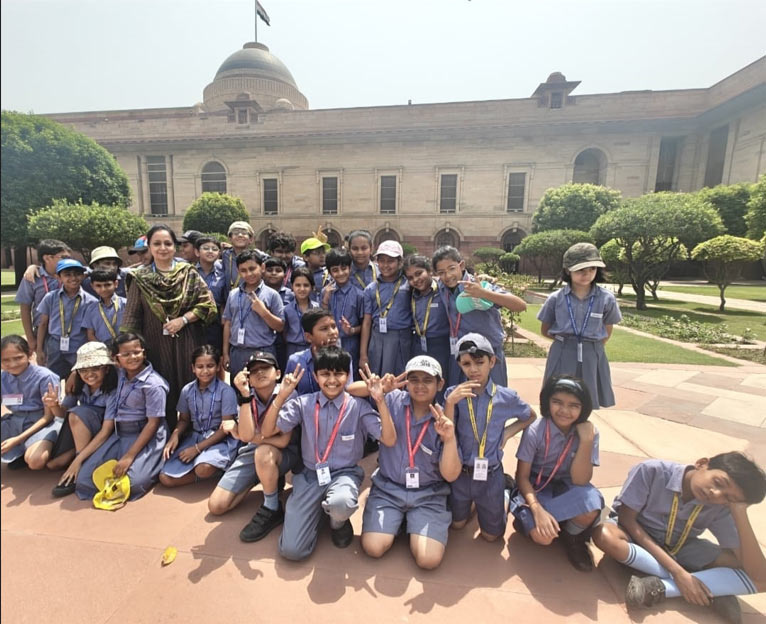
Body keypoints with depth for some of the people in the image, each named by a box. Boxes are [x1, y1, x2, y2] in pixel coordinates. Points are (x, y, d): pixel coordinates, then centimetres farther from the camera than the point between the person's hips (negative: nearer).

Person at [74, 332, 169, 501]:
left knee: (132, 483, -24)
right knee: (84, 478, -8)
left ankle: (149, 465, 7)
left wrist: (129, 456, -18)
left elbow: (153, 423, -16)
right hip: (118, 435, 7)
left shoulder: (154, 384, -15)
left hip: (145, 437, -7)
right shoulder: (119, 376, 6)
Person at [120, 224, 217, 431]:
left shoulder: (189, 272, 3)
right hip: (156, 344, 1)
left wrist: (183, 319, -12)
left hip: (187, 343, -1)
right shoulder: (140, 278, 5)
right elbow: (132, 316, 4)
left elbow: (208, 304, -1)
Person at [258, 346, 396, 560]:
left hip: (344, 474, -1)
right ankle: (319, 509, 19)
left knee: (341, 504, -38)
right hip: (309, 476, 2)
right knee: (291, 550, -12)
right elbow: (266, 432, -6)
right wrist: (281, 397, -21)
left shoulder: (359, 406, -9)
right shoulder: (303, 404, -4)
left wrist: (380, 401, -26)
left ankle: (338, 523, 3)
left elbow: (389, 440, -14)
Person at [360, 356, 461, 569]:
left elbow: (451, 475, -11)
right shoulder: (393, 400, -7)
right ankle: (397, 520, 17)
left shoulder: (445, 421, -8)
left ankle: (413, 523, 16)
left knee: (429, 559, -15)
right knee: (373, 548, -14)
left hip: (428, 495, 0)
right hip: (388, 488, 1)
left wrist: (449, 438, -29)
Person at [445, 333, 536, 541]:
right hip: (460, 473, 1)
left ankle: (506, 492, 41)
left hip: (491, 475, 0)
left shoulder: (506, 397, -12)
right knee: (457, 524, 20)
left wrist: (508, 432, -7)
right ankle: (470, 504, 47)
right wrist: (450, 403, -30)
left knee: (491, 535, 18)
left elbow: (531, 416, 8)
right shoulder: (453, 394, -14)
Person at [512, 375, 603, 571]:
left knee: (591, 510, -32)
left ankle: (571, 535, 2)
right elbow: (522, 476, -14)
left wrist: (586, 441, -30)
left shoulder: (589, 432, -14)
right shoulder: (535, 431, -20)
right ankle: (529, 520, 8)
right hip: (537, 487, -2)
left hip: (568, 487, 3)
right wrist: (537, 510, -31)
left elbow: (580, 480, -19)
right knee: (543, 535, -29)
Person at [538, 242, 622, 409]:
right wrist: (565, 340, 2)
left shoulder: (606, 298, -5)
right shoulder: (556, 298, -6)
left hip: (592, 357, 1)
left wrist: (591, 345, 4)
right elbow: (545, 331, 6)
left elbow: (607, 332, 10)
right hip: (562, 355, 0)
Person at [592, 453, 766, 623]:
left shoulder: (721, 508, -18)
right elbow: (626, 518, -25)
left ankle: (659, 587, -22)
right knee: (605, 534, -38)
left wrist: (740, 512, -29)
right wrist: (677, 571, -29)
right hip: (637, 537, -2)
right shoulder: (652, 471, -29)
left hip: (679, 548, 3)